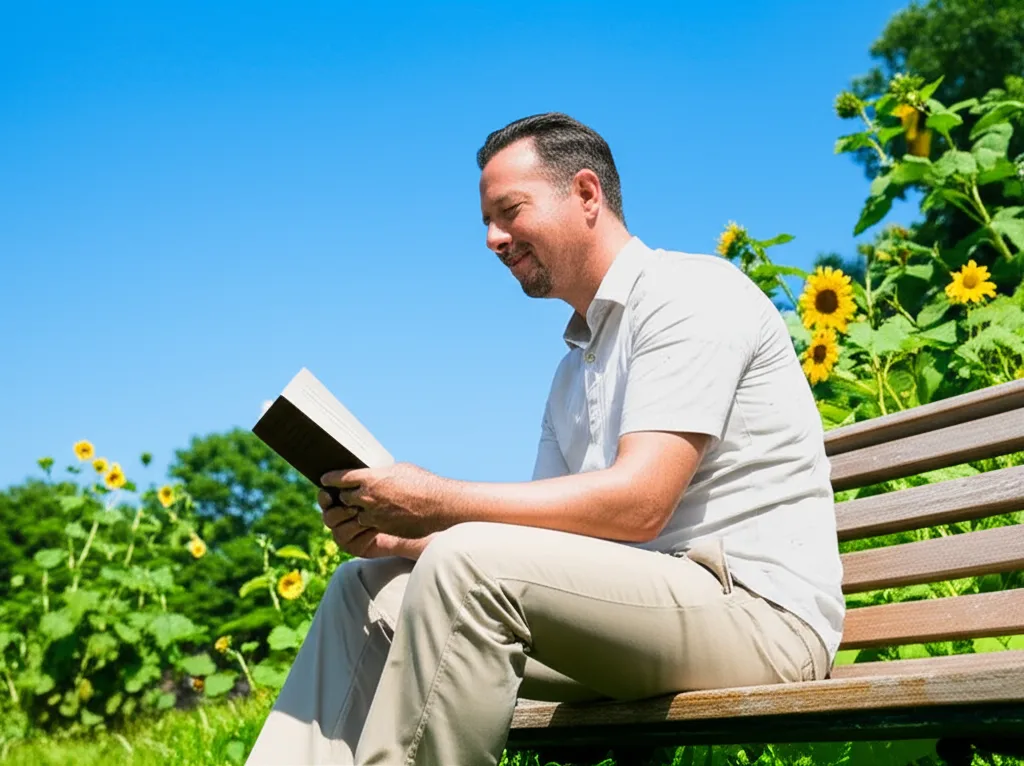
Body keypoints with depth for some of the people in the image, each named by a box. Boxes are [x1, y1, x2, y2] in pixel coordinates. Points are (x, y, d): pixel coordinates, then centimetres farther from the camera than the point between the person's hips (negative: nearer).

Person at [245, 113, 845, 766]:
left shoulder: (691, 291, -7)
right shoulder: (575, 372, 21)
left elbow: (640, 503, -20)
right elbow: (540, 544, 11)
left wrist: (440, 503, -18)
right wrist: (395, 537, -4)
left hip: (758, 605, -9)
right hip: (637, 604, 9)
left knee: (468, 565, -29)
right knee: (370, 587, 4)